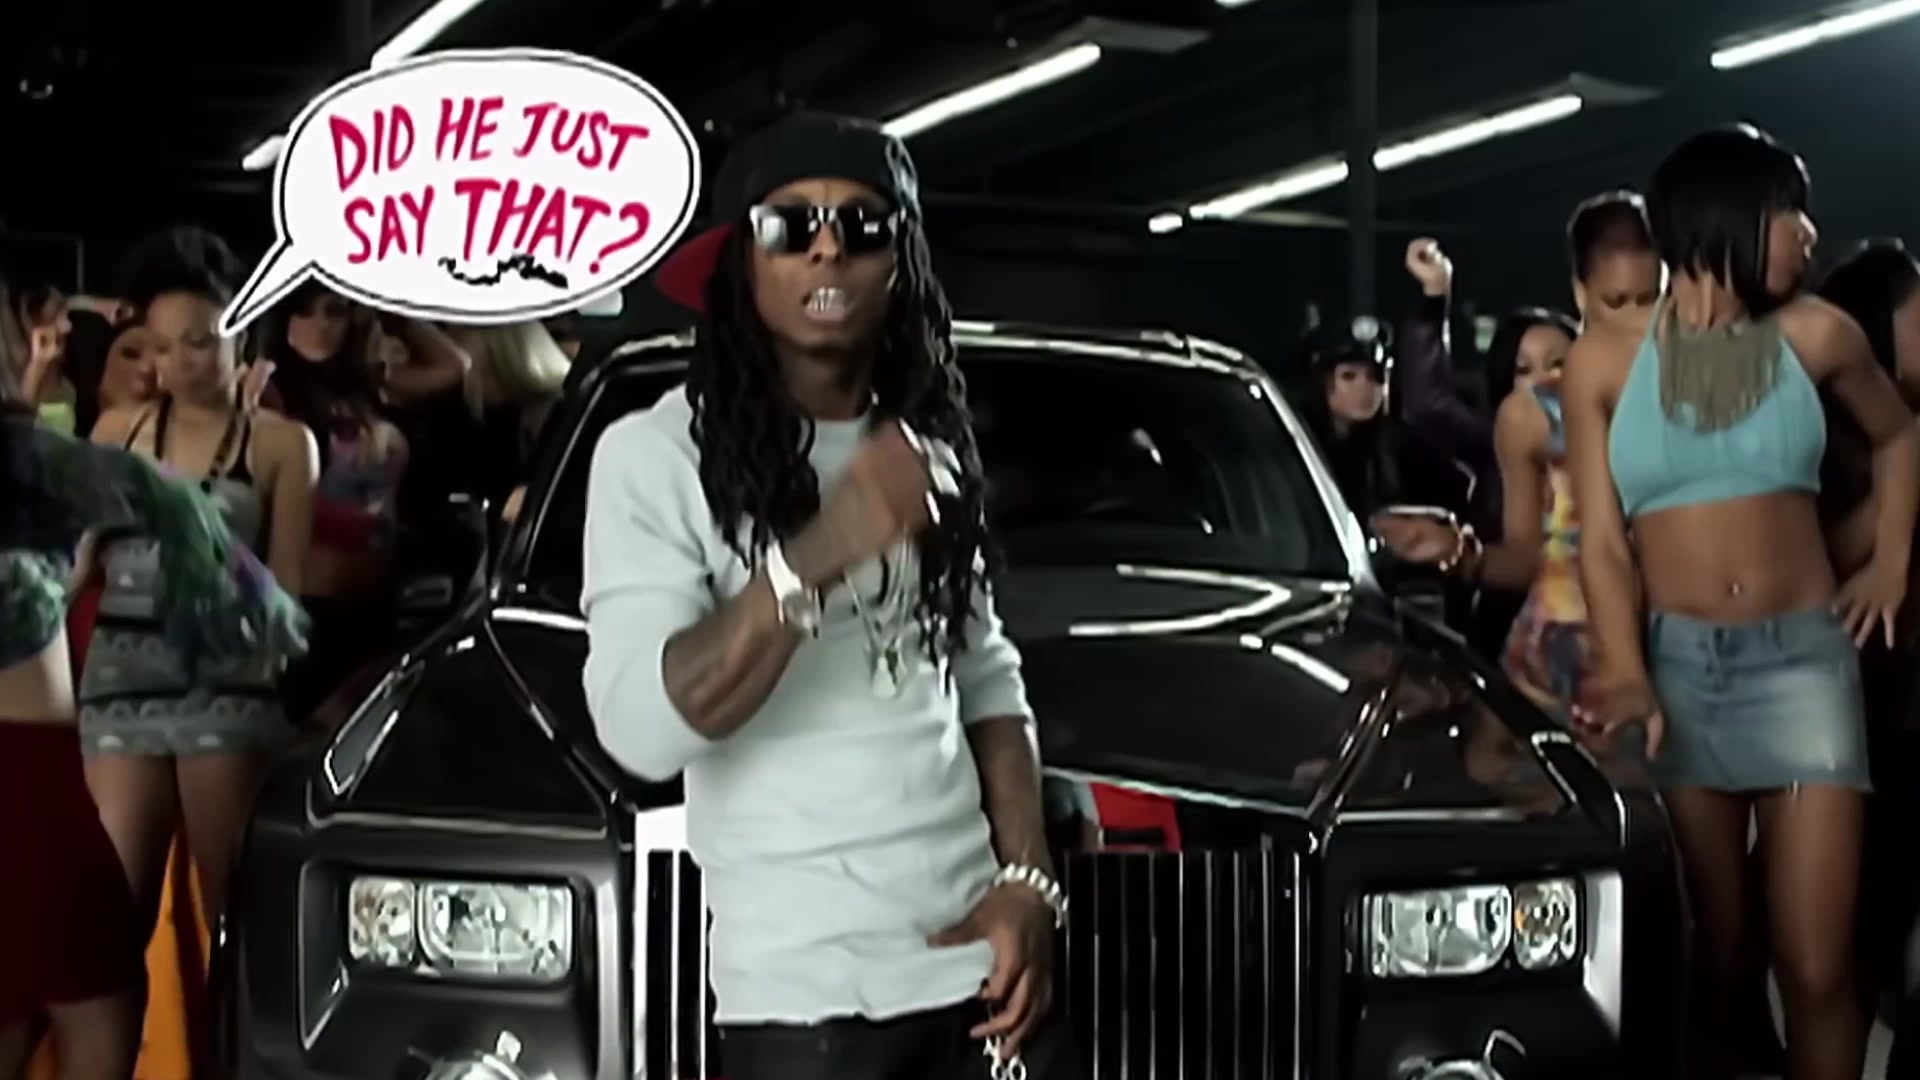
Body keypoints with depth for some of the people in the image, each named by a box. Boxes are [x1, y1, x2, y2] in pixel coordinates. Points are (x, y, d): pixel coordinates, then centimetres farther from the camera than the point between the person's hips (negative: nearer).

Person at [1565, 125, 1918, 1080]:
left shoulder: (1814, 336, 3)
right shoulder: (1605, 359, 2)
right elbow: (1603, 540, -3)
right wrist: (1626, 674, -17)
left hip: (1803, 657, 0)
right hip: (1677, 663, 0)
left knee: (1817, 969, -5)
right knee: (1707, 962, 5)